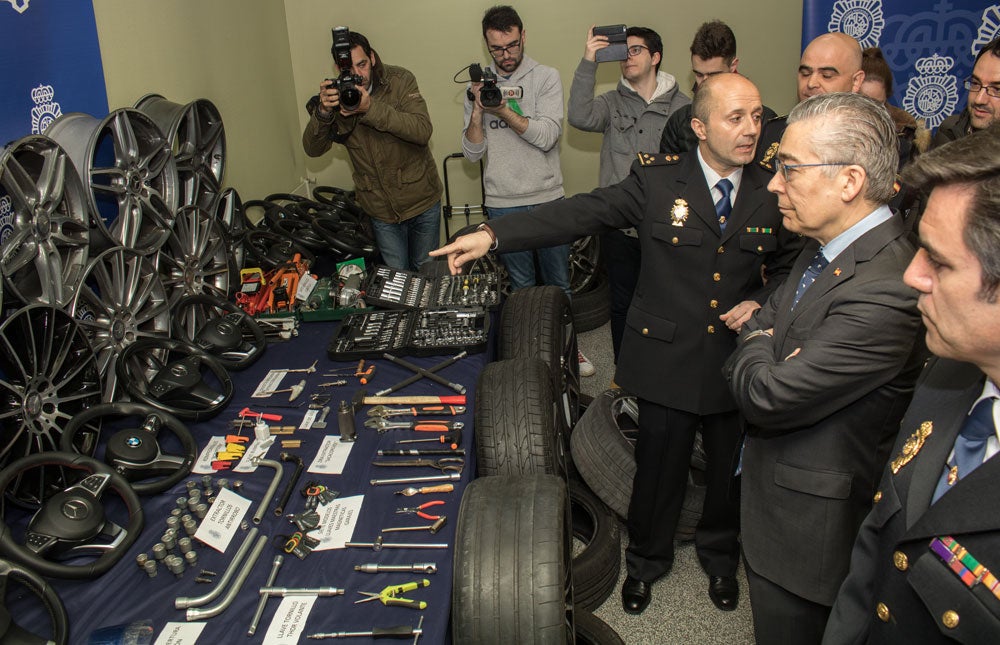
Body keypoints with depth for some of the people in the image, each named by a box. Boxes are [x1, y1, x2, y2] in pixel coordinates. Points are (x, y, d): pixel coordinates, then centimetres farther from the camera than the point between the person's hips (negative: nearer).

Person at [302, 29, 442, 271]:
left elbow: (423, 131, -25)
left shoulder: (400, 80, -12)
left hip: (422, 199, -1)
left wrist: (371, 108, -35)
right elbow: (313, 149, -11)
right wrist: (322, 112, -31)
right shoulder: (336, 95, -5)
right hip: (382, 210, 1)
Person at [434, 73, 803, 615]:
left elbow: (791, 265, 11)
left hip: (739, 361, 2)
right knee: (659, 469, 13)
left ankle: (719, 556, 49)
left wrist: (761, 302, -10)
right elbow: (582, 213, -17)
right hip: (667, 361, -2)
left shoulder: (773, 193, -2)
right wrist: (491, 235, -27)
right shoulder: (657, 179, -9)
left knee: (730, 470, 19)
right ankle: (646, 560, 42)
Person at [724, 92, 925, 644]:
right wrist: (764, 347, -13)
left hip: (809, 531, -9)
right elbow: (760, 323, 9)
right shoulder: (824, 247, 0)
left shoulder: (881, 293, -32)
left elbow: (766, 397, -27)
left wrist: (755, 349, -6)